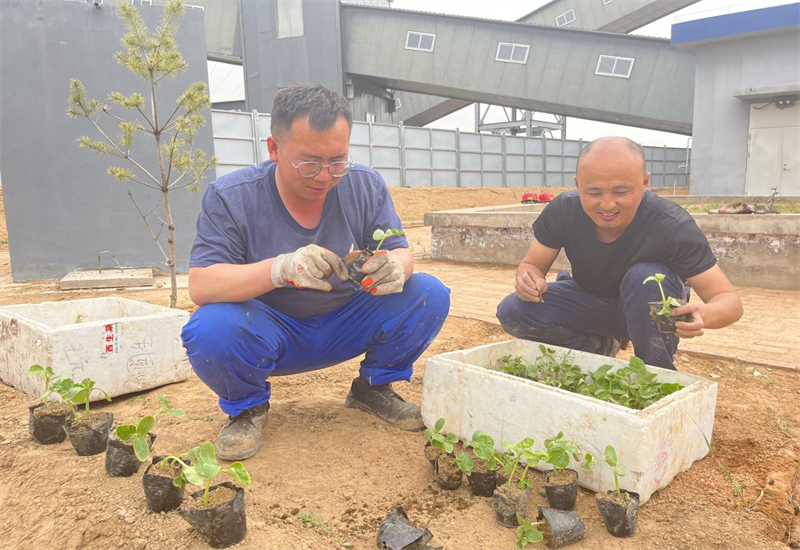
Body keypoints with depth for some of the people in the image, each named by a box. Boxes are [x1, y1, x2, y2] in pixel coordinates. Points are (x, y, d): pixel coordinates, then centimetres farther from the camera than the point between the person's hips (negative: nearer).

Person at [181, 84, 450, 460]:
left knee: (429, 295, -17)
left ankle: (373, 388, 9)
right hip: (267, 331, -2)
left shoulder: (366, 186, -7)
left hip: (345, 326, 3)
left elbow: (402, 253, -7)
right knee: (210, 330, -35)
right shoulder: (230, 197, -16)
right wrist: (280, 268, -42)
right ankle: (247, 407, 1)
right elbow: (200, 285, -24)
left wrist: (396, 268, -34)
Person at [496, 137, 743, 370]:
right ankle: (598, 348, 3)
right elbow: (531, 264, -10)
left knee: (646, 277, -36)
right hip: (587, 298, 3)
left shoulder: (673, 226, -29)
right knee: (512, 311, -21)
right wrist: (530, 279, -37)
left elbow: (729, 300, -25)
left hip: (646, 309, -2)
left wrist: (704, 315, -51)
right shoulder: (562, 211, -23)